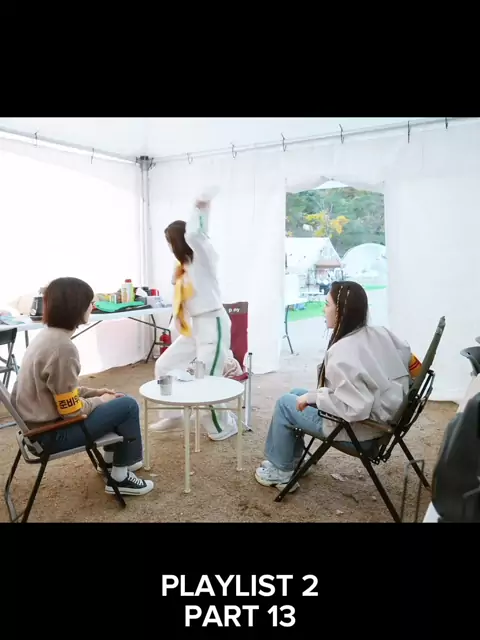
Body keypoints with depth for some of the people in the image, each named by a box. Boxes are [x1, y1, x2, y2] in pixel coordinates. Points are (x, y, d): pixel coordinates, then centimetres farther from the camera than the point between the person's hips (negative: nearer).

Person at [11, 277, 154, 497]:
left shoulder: (48, 336, 3)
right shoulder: (62, 348, -27)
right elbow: (72, 410, -23)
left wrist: (96, 392, 7)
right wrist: (100, 400, -5)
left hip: (39, 422, 10)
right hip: (51, 433, -9)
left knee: (116, 402, 18)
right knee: (127, 406, -5)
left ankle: (112, 459, 34)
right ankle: (119, 477, 10)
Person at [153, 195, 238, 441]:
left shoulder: (203, 258, -10)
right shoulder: (185, 265, 17)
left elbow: (194, 235, -31)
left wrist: (200, 210, -22)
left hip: (213, 325, -9)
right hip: (194, 327, 9)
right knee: (164, 366, 11)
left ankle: (225, 426, 14)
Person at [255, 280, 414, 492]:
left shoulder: (342, 354, -30)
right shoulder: (381, 333, -6)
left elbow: (352, 408, -35)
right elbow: (408, 359, 7)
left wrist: (312, 397, -20)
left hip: (359, 431, -8)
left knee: (285, 403, 8)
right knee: (296, 394, 19)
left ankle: (280, 471, 23)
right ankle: (291, 460, 33)